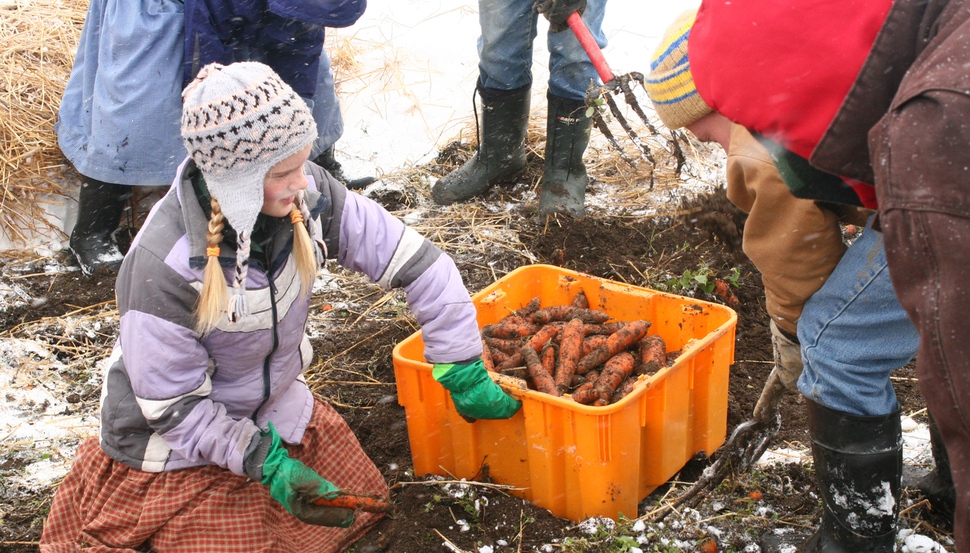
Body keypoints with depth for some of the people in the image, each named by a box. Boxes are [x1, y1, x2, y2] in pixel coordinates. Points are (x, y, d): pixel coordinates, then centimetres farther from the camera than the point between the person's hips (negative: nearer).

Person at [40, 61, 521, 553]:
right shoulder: (165, 266, -34)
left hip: (274, 408, 6)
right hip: (179, 445, -5)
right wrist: (268, 465, -28)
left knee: (362, 505, 11)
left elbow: (416, 262, -14)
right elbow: (172, 406, -23)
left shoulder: (307, 195, -21)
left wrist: (466, 378, -13)